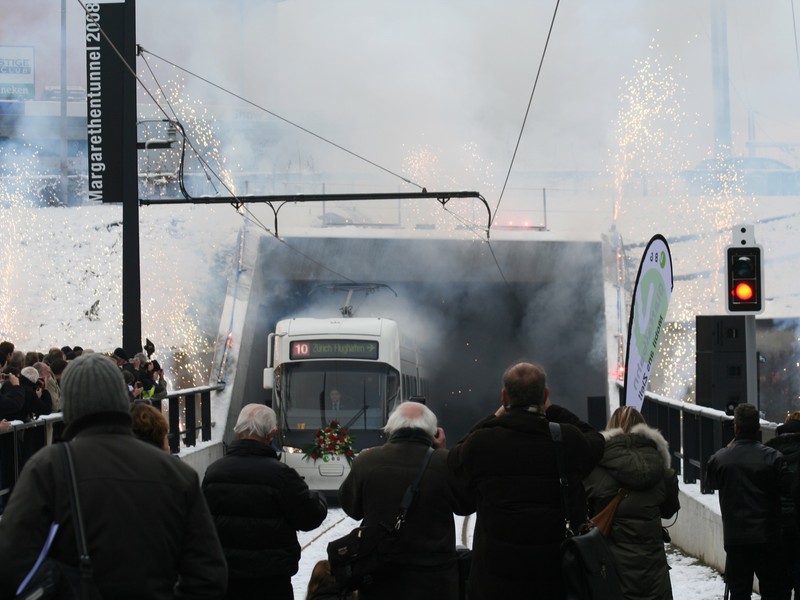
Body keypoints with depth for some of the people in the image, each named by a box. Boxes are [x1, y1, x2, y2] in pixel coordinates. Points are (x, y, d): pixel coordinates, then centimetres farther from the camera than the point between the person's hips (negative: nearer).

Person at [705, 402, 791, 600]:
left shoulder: (719, 459, -7)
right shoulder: (773, 457, -11)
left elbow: (711, 482, 12)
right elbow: (787, 488, -6)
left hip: (735, 539, 1)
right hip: (768, 539, -1)